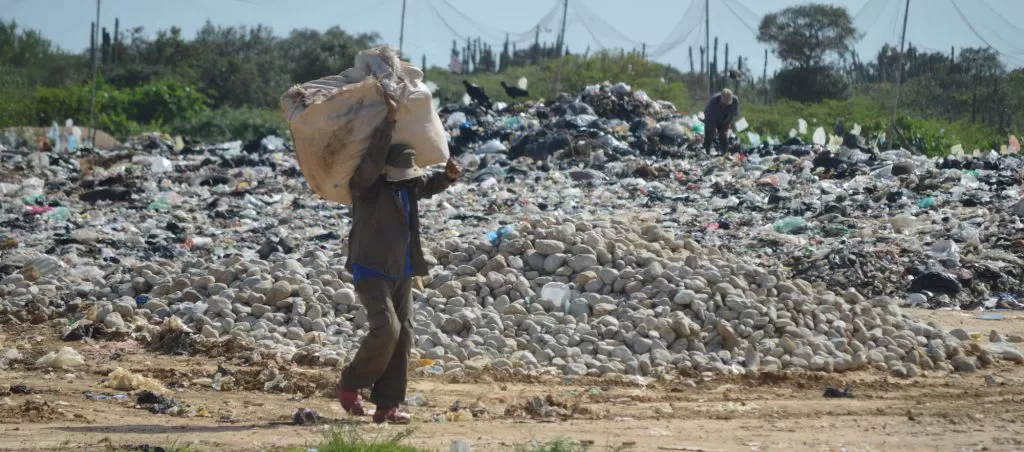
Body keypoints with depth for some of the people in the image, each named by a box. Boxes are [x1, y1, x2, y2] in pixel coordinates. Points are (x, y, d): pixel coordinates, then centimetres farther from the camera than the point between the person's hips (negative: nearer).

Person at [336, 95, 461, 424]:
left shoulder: (409, 184, 9)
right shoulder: (366, 184, -12)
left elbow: (430, 186, 29)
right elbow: (372, 163, -33)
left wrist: (448, 176, 7)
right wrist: (388, 122, -34)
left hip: (401, 273, 8)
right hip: (371, 271, -8)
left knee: (403, 336, 2)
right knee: (386, 329, -21)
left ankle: (387, 406, 6)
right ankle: (349, 385, -1)